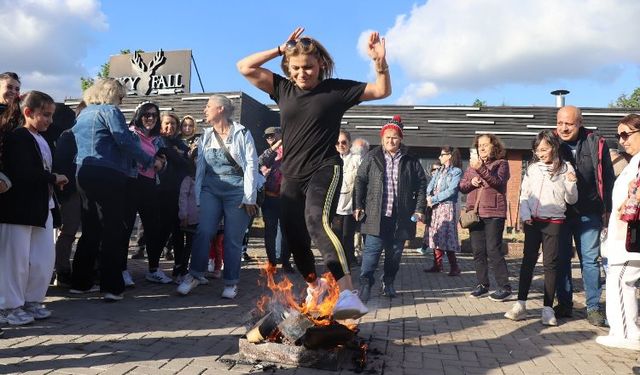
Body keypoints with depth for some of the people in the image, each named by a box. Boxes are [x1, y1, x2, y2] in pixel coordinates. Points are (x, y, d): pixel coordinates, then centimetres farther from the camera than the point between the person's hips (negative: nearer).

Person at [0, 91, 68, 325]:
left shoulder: (42, 140, 16)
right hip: (19, 209, -8)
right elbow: (23, 174, -22)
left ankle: (31, 301, 23)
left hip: (43, 208, 8)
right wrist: (54, 178, -14)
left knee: (44, 260, 11)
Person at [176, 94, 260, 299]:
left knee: (233, 239, 1)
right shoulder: (206, 136, 12)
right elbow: (200, 167, 11)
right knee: (203, 232, -11)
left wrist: (249, 198, -10)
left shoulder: (242, 133, -2)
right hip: (211, 190, 3)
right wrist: (198, 195, 5)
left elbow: (251, 165, -5)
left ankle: (231, 283, 11)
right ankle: (195, 274, 0)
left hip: (236, 192, -3)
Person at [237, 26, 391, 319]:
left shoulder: (336, 89, -3)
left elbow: (382, 91, 2)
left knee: (317, 221, -33)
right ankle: (314, 287, 38)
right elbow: (245, 67, 3)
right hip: (291, 175, 5)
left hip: (324, 170, -5)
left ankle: (347, 293, -41)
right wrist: (280, 49, -3)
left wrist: (380, 62, -16)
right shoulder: (283, 88, 5)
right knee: (295, 238, 10)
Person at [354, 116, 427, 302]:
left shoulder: (410, 161, 5)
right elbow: (360, 181, 4)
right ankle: (365, 283, 2)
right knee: (372, 250, -4)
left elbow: (421, 185, 8)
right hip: (376, 215, -2)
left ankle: (389, 283, 26)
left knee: (395, 252, 11)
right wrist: (358, 206, -1)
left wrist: (419, 209, 1)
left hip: (401, 217, 2)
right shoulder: (372, 158, 3)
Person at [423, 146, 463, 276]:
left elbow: (451, 190, -14)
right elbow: (430, 186, 10)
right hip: (435, 207, 7)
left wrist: (434, 199, -13)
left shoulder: (457, 171, -4)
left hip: (448, 206, -7)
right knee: (436, 235, 7)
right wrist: (429, 198, -10)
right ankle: (437, 265, 13)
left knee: (447, 236, -10)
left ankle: (454, 267, -4)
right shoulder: (439, 171, 18)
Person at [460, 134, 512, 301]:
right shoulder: (472, 164, 16)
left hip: (493, 213, -5)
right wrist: (471, 182, -8)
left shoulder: (501, 163, 2)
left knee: (493, 250, -8)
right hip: (475, 212, 5)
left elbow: (498, 182, -15)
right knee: (478, 251, 6)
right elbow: (461, 186, 13)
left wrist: (481, 169, -26)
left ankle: (504, 287, 0)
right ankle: (482, 285, 15)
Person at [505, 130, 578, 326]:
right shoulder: (532, 168, 5)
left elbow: (571, 200, 2)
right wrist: (525, 215, -4)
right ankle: (520, 305, 8)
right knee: (528, 261, 5)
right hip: (532, 221, 2)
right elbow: (524, 195, 9)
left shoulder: (565, 168, -1)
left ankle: (548, 308, 7)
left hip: (554, 222, -2)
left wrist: (571, 184, -16)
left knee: (550, 264, 1)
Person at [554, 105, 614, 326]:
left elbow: (607, 178, 4)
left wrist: (607, 209, 2)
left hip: (588, 213, -1)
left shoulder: (596, 144, -1)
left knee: (590, 259, 3)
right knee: (561, 259, 7)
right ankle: (564, 304, 19)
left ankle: (593, 307, 12)